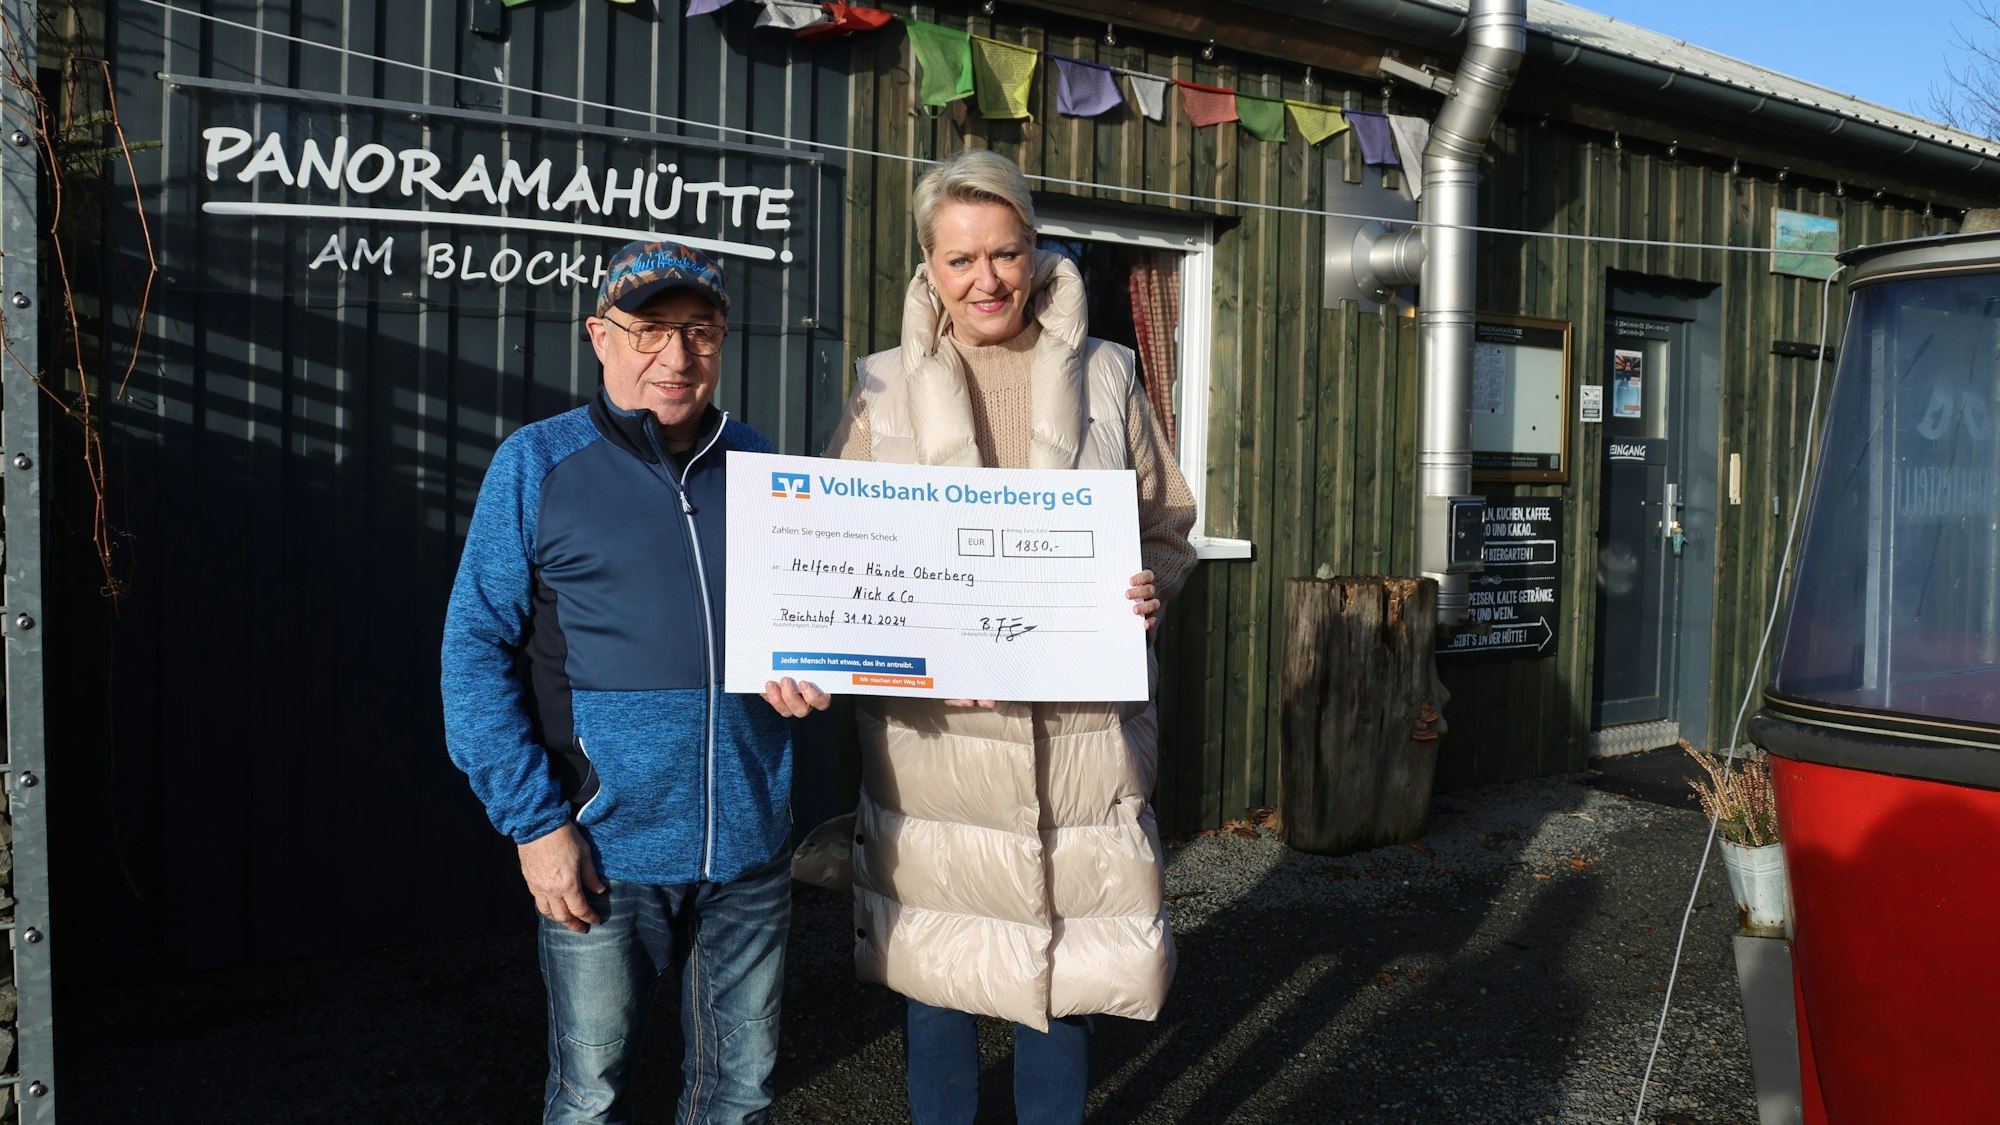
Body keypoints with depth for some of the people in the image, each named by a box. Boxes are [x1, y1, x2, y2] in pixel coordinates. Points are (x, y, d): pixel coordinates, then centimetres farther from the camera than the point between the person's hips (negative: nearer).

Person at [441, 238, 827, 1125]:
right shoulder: (539, 463, -4)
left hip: (748, 849, 4)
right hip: (605, 851, -3)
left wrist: (798, 671, -3)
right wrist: (534, 821, -12)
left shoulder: (752, 462, 7)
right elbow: (477, 647, -7)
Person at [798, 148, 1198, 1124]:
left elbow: (1166, 528, 11)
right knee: (935, 955, 10)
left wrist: (1149, 587, -11)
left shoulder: (1103, 375, 6)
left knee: (1066, 954, 9)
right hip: (933, 723, 0)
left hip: (1081, 722, 1)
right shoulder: (886, 387, 4)